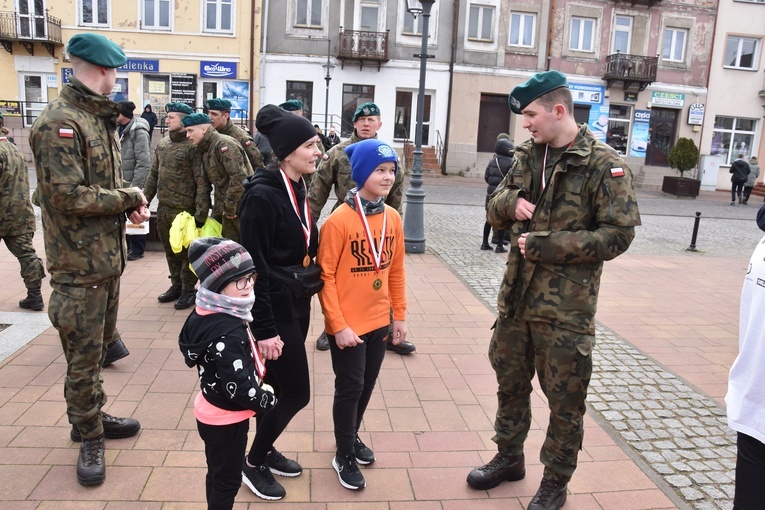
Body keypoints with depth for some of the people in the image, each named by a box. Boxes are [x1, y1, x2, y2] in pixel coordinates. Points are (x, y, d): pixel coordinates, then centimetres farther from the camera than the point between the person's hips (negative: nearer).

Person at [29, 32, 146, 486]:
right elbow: (68, 195, -23)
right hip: (79, 263, -9)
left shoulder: (102, 119, 13)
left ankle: (93, 416, 37)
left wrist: (131, 204, -1)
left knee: (101, 343, 20)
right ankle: (90, 438, 20)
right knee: (84, 355, 3)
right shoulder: (59, 122, -16)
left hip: (109, 256, 9)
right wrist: (129, 198, -13)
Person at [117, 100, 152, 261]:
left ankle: (138, 249, 14)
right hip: (121, 183, 8)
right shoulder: (120, 129, 10)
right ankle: (125, 245, 29)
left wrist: (135, 186, -22)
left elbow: (144, 163, -21)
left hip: (134, 184, -8)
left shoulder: (139, 132, -17)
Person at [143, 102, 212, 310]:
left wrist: (201, 212, -20)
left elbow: (202, 182, -16)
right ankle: (176, 285, 31)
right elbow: (153, 174, 18)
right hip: (163, 207, 7)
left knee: (186, 251, 3)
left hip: (184, 209, -7)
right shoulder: (162, 145, 11)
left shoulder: (193, 147, -13)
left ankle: (189, 290, 17)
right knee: (169, 249, 16)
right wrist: (144, 199, 14)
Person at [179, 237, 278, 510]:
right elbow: (239, 388, -30)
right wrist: (269, 401, -13)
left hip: (213, 414, 9)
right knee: (227, 481, 11)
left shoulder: (209, 314, -2)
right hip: (226, 420, -9)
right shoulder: (226, 333, -32)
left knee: (218, 477, 25)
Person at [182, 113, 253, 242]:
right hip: (227, 210, 10)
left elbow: (239, 176, -24)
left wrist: (230, 207, -19)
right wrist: (217, 212, 17)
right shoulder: (205, 149, 15)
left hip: (241, 207, -10)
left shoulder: (224, 144, -15)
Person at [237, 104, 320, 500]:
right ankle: (253, 463, 21)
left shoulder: (296, 188, 6)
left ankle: (264, 450, 37)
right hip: (276, 309, -8)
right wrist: (264, 328, -20)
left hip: (297, 305, 8)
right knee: (296, 392, 0)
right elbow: (255, 266, -21)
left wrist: (306, 294, 15)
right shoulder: (262, 195, -20)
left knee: (279, 387, 18)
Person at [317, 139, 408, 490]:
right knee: (349, 388, 7)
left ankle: (353, 436, 41)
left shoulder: (393, 218, 1)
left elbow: (396, 270, 9)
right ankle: (344, 455, 26)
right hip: (348, 325, -5)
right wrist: (338, 324, -16)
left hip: (379, 321, 6)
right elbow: (325, 276, -15)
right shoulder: (339, 221, -17)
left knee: (367, 385, 18)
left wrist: (399, 315, 9)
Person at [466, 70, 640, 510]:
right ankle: (509, 458, 42)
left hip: (566, 308, -6)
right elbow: (494, 210, 12)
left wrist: (546, 245, -20)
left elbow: (618, 235, -15)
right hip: (516, 297, 6)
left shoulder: (604, 165, -11)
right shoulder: (529, 156, 7)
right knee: (510, 383, 20)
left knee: (565, 399, 9)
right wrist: (510, 202, -12)